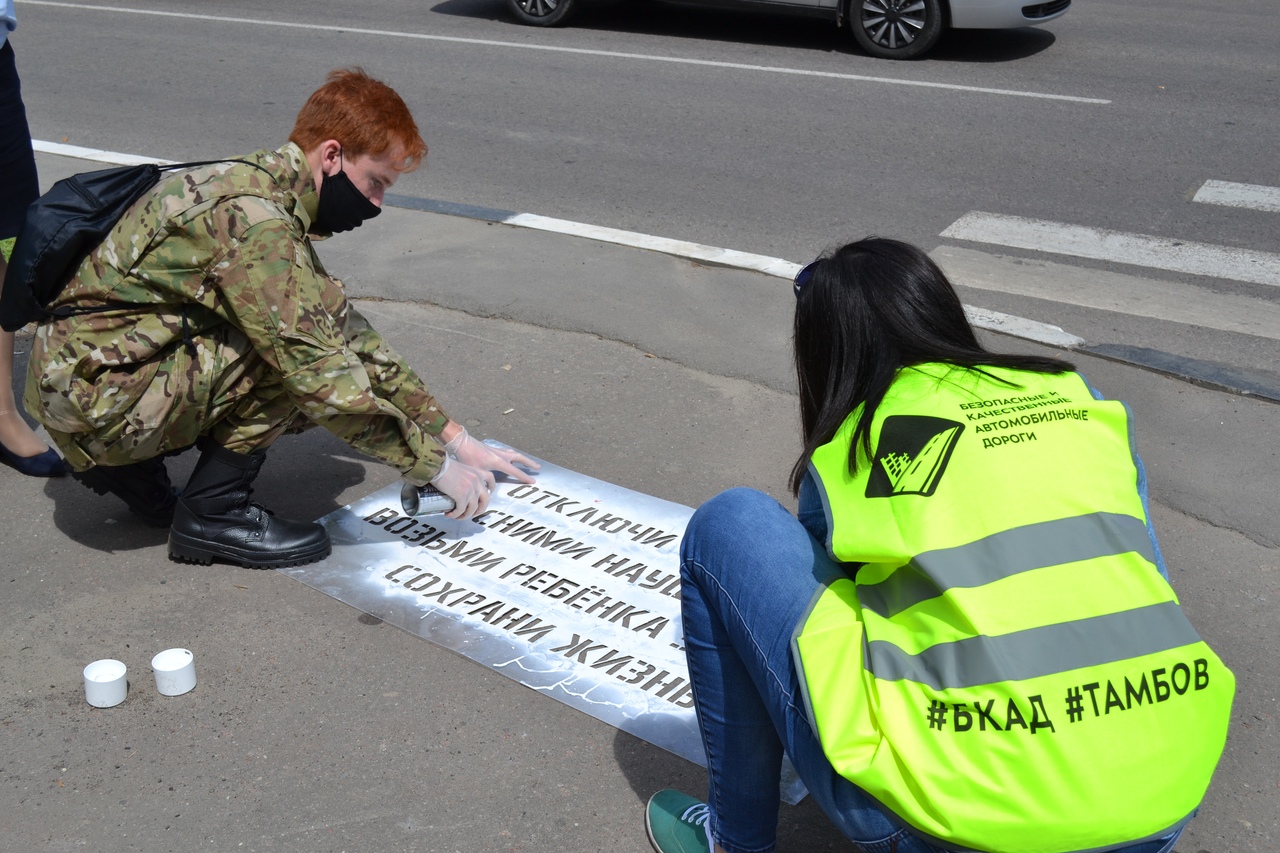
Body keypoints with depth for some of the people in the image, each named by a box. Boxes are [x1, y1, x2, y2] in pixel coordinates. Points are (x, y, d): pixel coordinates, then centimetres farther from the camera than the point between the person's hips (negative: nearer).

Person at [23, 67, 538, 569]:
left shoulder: (263, 187, 8)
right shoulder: (255, 222, -23)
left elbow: (350, 332, 10)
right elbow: (322, 376, -25)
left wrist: (454, 437, 7)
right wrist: (433, 465, -15)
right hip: (90, 394, -9)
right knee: (303, 355, -18)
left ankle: (129, 465, 12)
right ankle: (211, 514, -5)